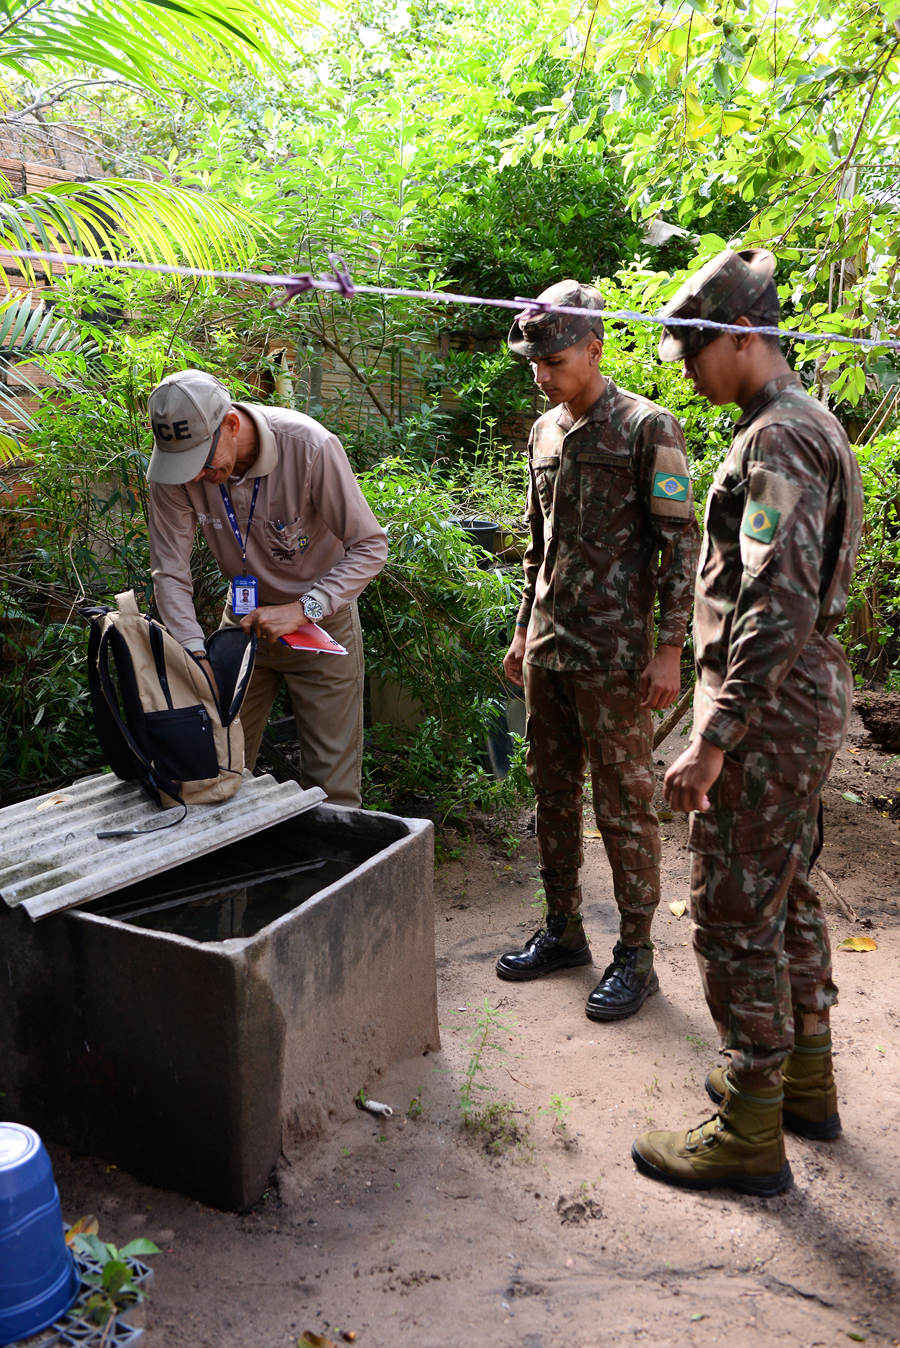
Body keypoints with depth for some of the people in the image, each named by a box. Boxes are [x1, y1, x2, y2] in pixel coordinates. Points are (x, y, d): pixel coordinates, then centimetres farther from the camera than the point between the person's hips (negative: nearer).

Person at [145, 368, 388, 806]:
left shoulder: (309, 446, -29)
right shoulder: (175, 465, -19)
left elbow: (370, 547, -22)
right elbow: (169, 572, -14)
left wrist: (302, 609, -33)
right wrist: (197, 654, -28)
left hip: (321, 616, -3)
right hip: (244, 614, 3)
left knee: (330, 781, -2)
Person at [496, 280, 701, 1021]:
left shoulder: (648, 428, -8)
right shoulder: (545, 432, 13)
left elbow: (680, 545, -10)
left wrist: (670, 650, -14)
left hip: (615, 656, -7)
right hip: (547, 650, 7)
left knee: (625, 807, 1)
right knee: (554, 795, 14)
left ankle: (636, 955, 13)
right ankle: (563, 931, 29)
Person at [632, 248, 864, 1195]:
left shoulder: (776, 441, -18)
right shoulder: (812, 426, 15)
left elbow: (778, 606, -27)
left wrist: (713, 740, -28)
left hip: (769, 705, -10)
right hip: (812, 694, 11)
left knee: (734, 914, -2)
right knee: (786, 896, 19)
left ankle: (751, 1132, 10)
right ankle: (806, 1081, 33)